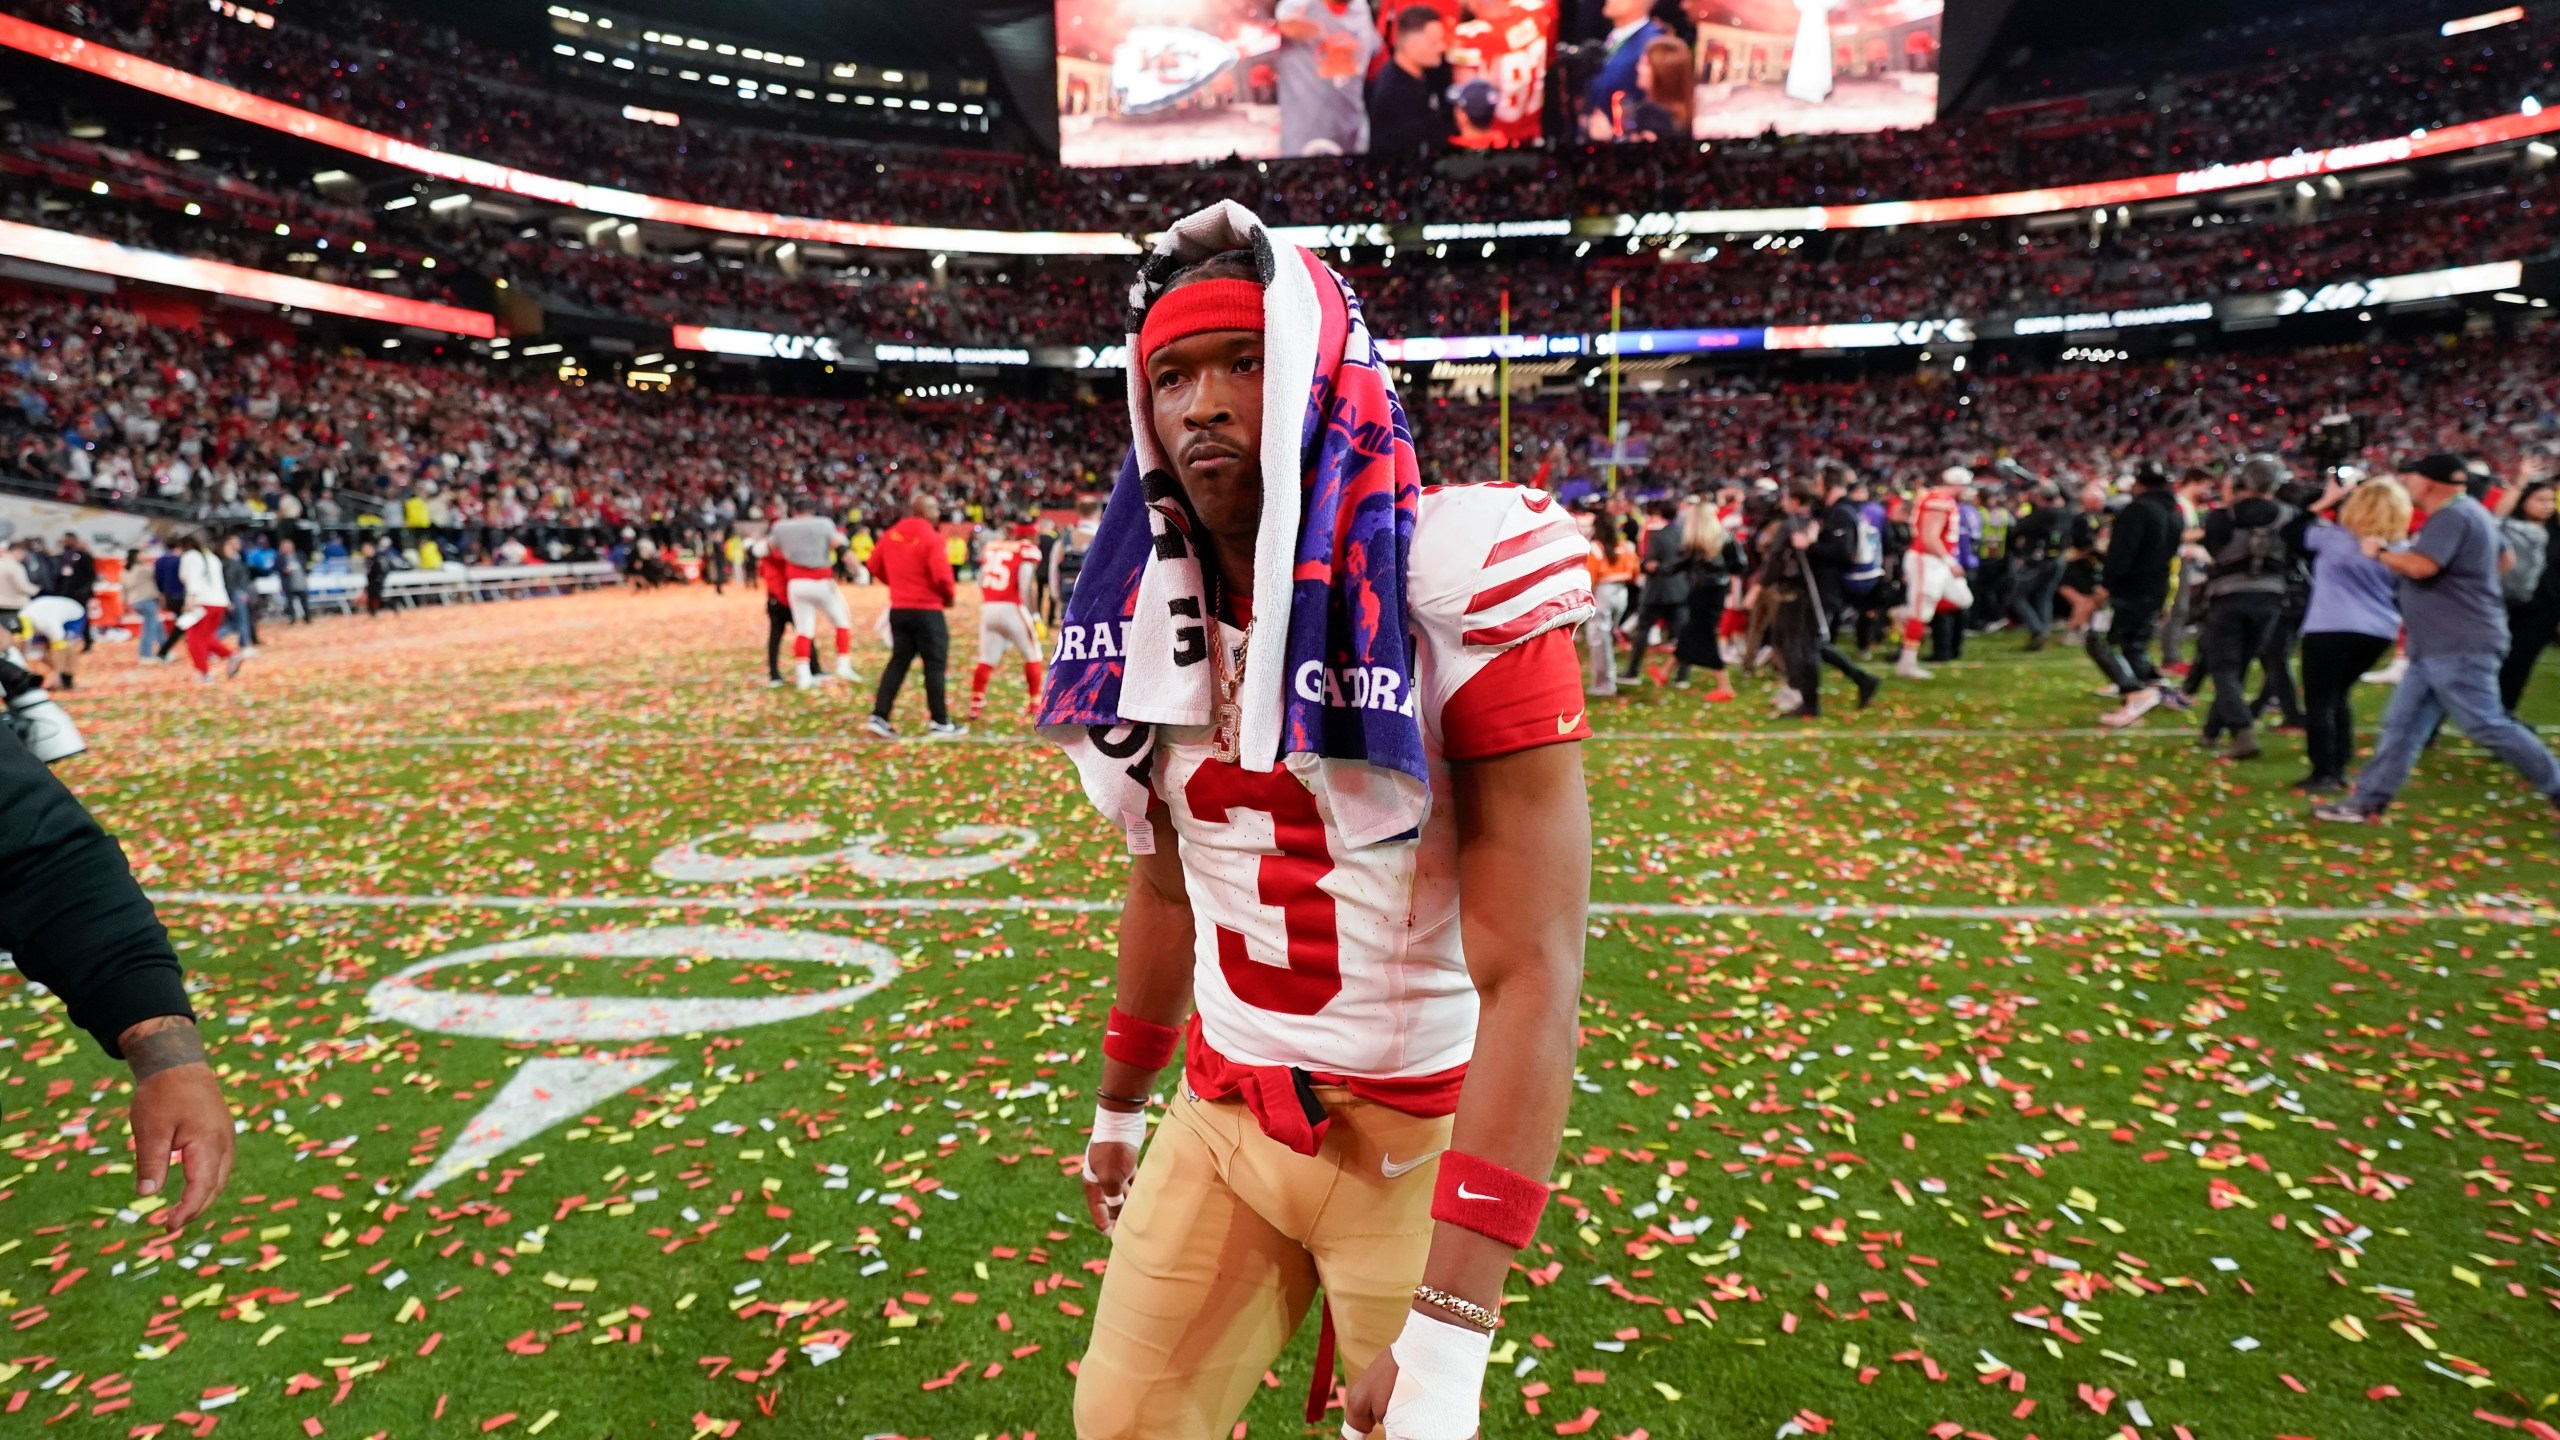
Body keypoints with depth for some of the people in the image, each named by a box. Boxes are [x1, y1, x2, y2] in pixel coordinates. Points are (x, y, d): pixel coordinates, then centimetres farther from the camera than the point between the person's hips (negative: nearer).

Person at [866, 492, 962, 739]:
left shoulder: (891, 535, 7)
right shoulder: (931, 537, -14)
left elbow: (875, 565, 12)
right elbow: (941, 575, -19)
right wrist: (950, 595, 0)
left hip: (898, 609, 7)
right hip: (927, 611, -7)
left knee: (898, 662, 13)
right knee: (935, 665, 0)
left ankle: (879, 717, 8)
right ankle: (940, 723, 4)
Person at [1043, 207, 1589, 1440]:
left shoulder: (1455, 602, -19)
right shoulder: (1157, 623, -1)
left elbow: (1530, 977, -23)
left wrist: (1449, 1332, -25)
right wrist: (1118, 1108, 22)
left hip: (1422, 1139, -4)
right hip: (1220, 1117, 5)